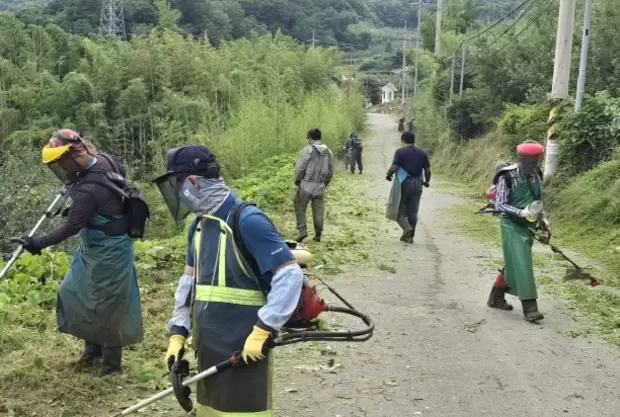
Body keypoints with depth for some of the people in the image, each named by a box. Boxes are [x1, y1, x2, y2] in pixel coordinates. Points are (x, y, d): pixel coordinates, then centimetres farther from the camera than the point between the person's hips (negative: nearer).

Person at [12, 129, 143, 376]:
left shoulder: (89, 188, -31)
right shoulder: (104, 160, -7)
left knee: (105, 307, 4)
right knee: (76, 293, 18)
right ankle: (93, 347, 34)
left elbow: (71, 227, -25)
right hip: (95, 247, 10)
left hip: (107, 251, -10)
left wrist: (39, 243, -15)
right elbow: (122, 171, 15)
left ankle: (112, 362, 22)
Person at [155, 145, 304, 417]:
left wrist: (263, 330, -22)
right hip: (208, 346, 8)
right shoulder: (199, 225, 8)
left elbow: (290, 275, -21)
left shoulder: (247, 221, -18)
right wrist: (177, 333, 7)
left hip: (245, 348, -8)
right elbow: (189, 281, 14)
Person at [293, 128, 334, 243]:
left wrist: (297, 181, 4)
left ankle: (303, 231, -5)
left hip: (306, 184, -5)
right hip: (320, 186, 5)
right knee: (318, 210, 11)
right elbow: (331, 170, 12)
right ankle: (318, 234, 15)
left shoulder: (308, 150, -10)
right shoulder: (328, 152, 8)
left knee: (300, 208, 6)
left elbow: (300, 167, -11)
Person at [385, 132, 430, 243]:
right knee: (412, 211, 10)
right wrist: (427, 181, 22)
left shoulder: (400, 152, -7)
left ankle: (407, 228, -13)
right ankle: (410, 236, 12)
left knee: (398, 208, 8)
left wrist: (388, 174, 4)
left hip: (403, 183, -4)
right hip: (417, 185, 4)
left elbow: (394, 167, -15)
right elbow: (427, 170, 6)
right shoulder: (422, 153, 7)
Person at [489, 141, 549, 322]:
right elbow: (499, 205, -15)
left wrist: (543, 220, 6)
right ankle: (530, 307, -5)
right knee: (521, 264, -10)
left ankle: (496, 297, 30)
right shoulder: (507, 176, -15)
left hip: (528, 226, 7)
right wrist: (521, 213, -26)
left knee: (514, 264, 15)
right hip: (512, 225, -7)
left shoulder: (536, 176, 5)